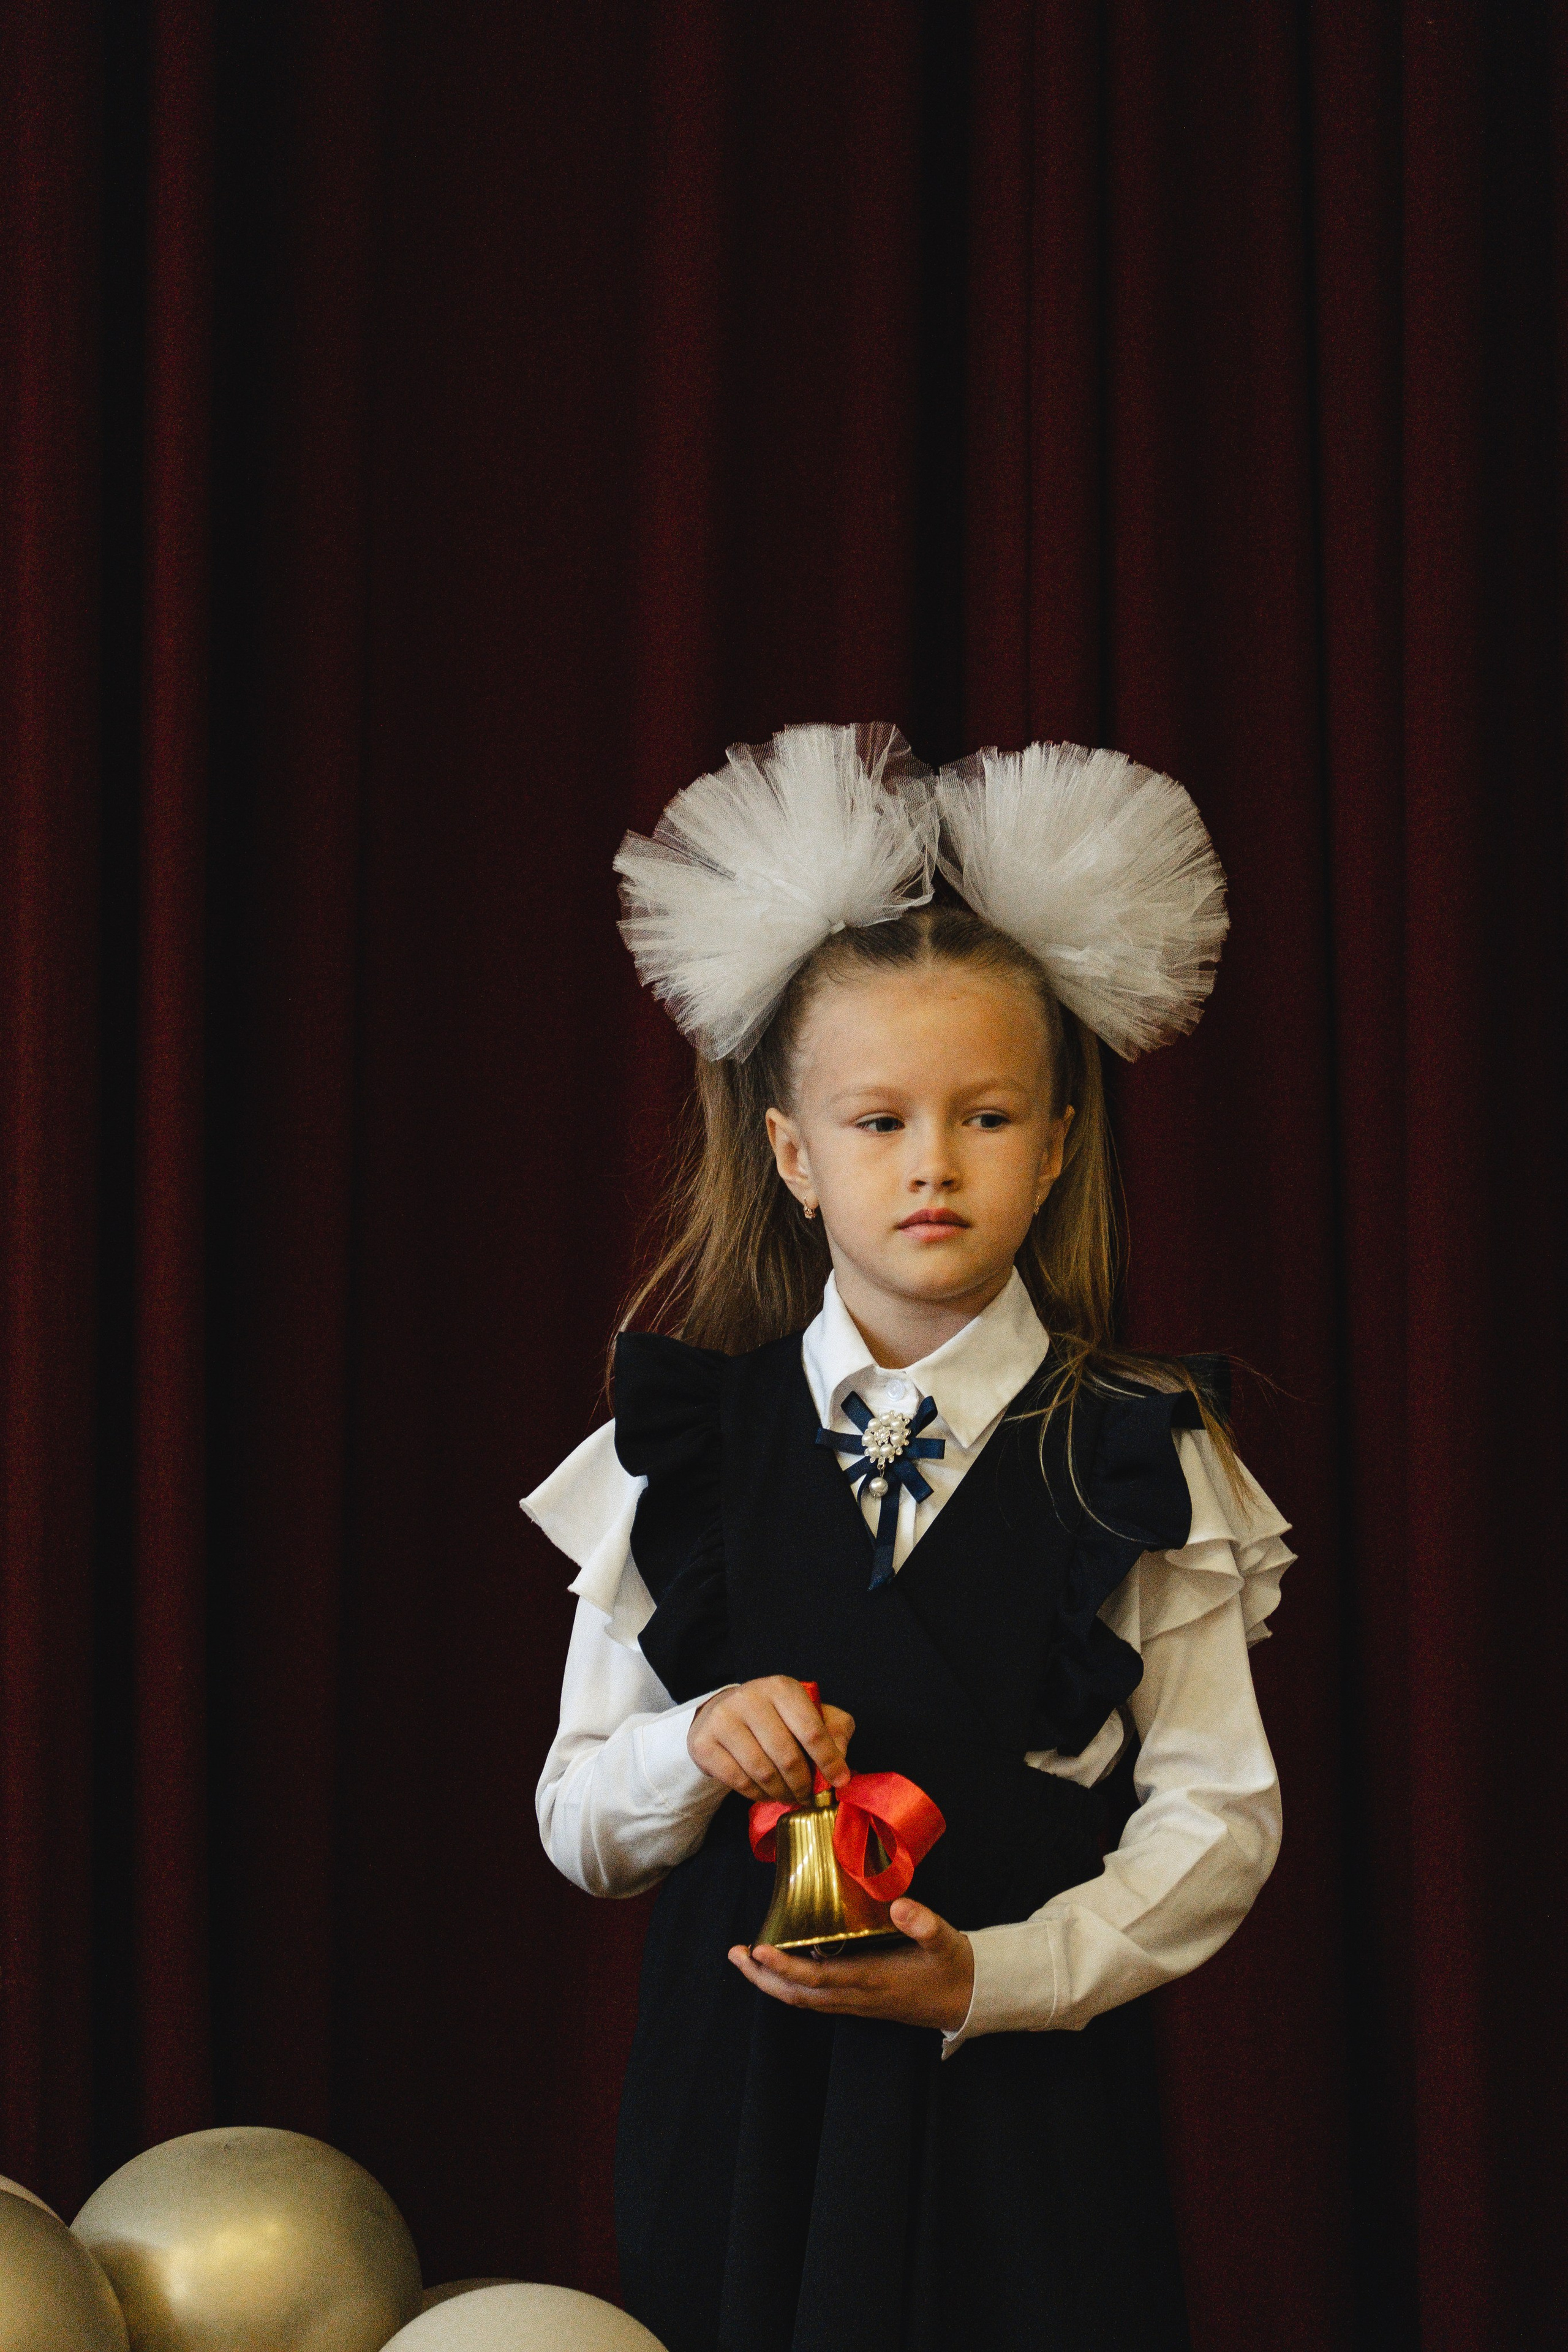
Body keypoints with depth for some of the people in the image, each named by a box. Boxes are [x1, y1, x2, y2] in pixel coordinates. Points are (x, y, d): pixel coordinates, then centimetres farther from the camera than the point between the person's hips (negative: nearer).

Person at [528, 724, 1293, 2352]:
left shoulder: (1137, 1458, 0)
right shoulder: (685, 1442, 2)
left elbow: (1219, 1813, -2)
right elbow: (577, 1825, 5)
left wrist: (996, 1974, -15)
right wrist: (696, 1748, -16)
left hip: (1027, 2108, -1)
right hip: (734, 2101, 1)